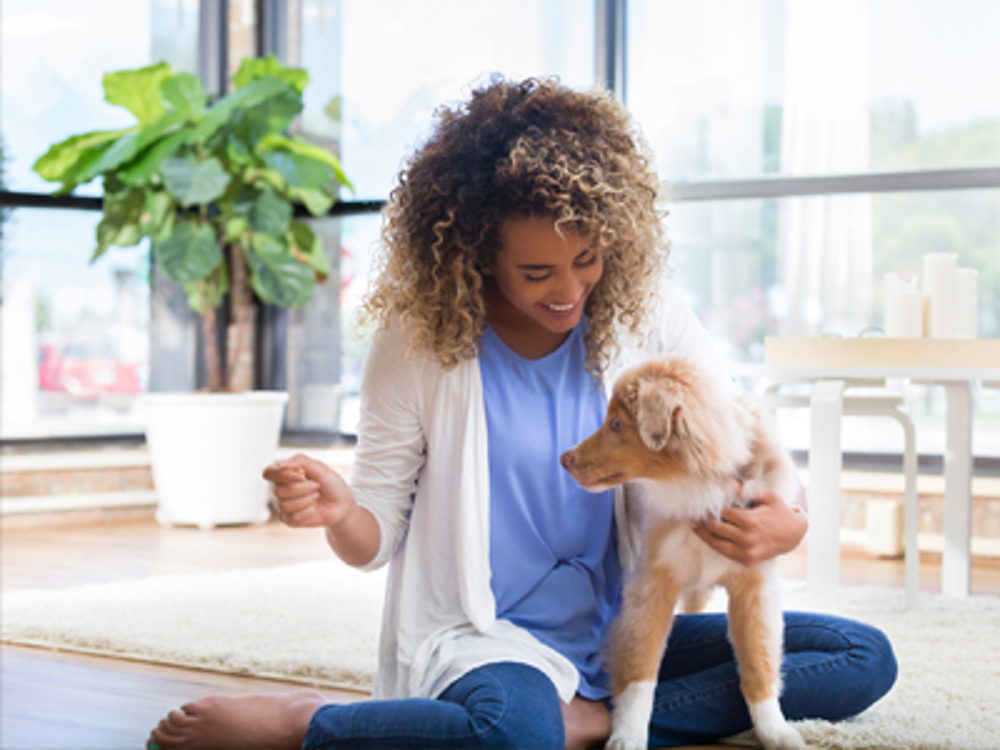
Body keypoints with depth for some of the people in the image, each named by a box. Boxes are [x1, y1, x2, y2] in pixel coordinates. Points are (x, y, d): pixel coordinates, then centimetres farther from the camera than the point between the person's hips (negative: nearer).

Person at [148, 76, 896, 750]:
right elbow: (377, 539, -1)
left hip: (628, 636, 5)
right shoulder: (416, 344, -7)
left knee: (864, 660, -12)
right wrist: (339, 512, -26)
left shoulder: (652, 318, -1)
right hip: (483, 640, -5)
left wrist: (782, 524, -22)